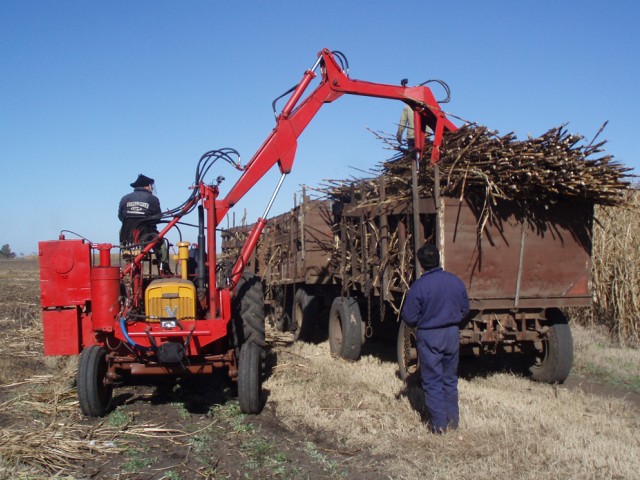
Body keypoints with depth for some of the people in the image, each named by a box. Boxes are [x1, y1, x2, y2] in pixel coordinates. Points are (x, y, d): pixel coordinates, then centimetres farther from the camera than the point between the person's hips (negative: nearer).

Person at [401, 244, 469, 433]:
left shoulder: (419, 286, -17)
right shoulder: (456, 281, -2)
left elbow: (409, 317, -13)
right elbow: (465, 310, 8)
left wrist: (419, 323, 8)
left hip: (429, 337, -4)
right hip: (452, 334, 5)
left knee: (432, 381, 6)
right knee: (450, 379, 18)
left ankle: (439, 425, 10)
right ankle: (453, 421, 26)